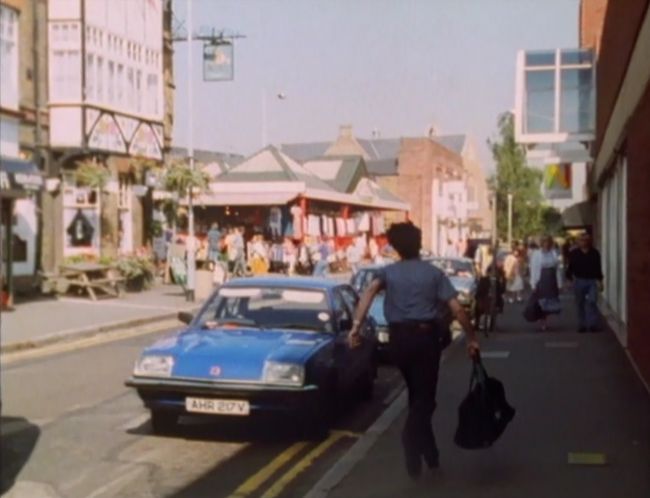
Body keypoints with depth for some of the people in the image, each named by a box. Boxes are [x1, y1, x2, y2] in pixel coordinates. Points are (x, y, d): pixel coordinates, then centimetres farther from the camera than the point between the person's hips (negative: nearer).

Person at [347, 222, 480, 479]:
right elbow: (457, 309, -6)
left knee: (416, 394, 20)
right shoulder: (433, 273, 1)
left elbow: (370, 291, -16)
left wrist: (356, 326, -23)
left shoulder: (388, 272, 5)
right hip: (425, 336, -3)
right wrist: (472, 337, 3)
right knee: (424, 397, 3)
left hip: (399, 338, 3)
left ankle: (429, 452, 25)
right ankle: (411, 441, -19)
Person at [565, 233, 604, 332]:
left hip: (592, 281, -1)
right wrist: (570, 277, -5)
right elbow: (570, 267, 4)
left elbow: (598, 268, 9)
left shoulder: (595, 253, 4)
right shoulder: (574, 253, 2)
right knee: (580, 304, 7)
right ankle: (582, 325, 15)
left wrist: (599, 280, 6)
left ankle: (593, 324, -9)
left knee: (592, 302, -13)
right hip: (579, 281, 1)